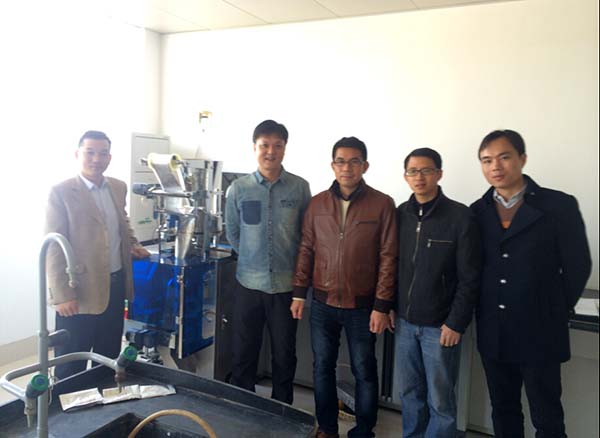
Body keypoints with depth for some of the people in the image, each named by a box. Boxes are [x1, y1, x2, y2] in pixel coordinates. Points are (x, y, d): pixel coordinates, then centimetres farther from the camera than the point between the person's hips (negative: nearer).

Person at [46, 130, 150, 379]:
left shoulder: (118, 187, 7)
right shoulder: (61, 192, -11)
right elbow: (54, 248, -13)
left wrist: (132, 244, 5)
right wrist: (62, 295, -17)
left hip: (116, 283, 6)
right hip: (80, 288, -6)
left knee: (109, 354, 20)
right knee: (71, 362, 8)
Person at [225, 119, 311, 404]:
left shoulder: (300, 188, -3)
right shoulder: (238, 189, -1)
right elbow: (232, 234, 9)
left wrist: (289, 263, 4)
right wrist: (252, 259, 7)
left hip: (286, 284, 0)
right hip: (249, 284, 1)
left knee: (284, 355, 12)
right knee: (243, 353, 11)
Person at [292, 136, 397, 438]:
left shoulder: (382, 204, -7)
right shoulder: (317, 203, 2)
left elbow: (388, 258, -8)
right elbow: (306, 250, 7)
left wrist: (382, 306, -10)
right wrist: (299, 293, 4)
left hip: (362, 306, -3)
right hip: (322, 303, 3)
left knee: (364, 371, 10)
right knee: (322, 367, 14)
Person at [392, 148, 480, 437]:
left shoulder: (460, 216, -9)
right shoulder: (400, 214, 5)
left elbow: (470, 278, -10)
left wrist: (456, 323, -12)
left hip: (440, 325, -4)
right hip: (404, 321, 4)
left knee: (440, 399, 6)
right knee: (409, 392, 15)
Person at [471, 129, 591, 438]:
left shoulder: (559, 206, -8)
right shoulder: (477, 212, 3)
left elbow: (577, 267, -4)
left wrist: (553, 313, 1)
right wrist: (485, 312, 4)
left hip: (540, 334, -3)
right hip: (492, 334, 3)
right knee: (503, 412, 18)